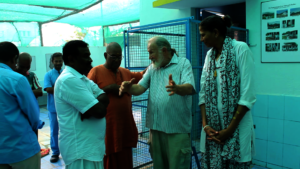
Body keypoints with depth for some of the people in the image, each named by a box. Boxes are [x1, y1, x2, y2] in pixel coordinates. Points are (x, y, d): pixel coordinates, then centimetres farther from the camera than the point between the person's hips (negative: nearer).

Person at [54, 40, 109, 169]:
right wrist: (97, 104, -3)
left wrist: (93, 106, -17)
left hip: (91, 146, 9)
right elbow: (99, 111, -24)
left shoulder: (82, 79, 11)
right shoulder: (69, 80, -21)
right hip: (81, 149, -9)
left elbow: (104, 98, 2)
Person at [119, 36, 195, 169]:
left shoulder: (183, 63, -3)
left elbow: (189, 88, -19)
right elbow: (140, 88, 3)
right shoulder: (152, 68, 13)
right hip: (156, 127, 5)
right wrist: (128, 88, -19)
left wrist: (177, 88, -41)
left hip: (177, 129, -5)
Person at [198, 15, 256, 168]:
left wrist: (230, 129, -13)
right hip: (212, 128, 5)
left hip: (236, 127, -4)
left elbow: (247, 96, -14)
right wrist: (205, 124, -4)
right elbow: (203, 92, 5)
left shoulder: (240, 49, -9)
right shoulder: (209, 55, 8)